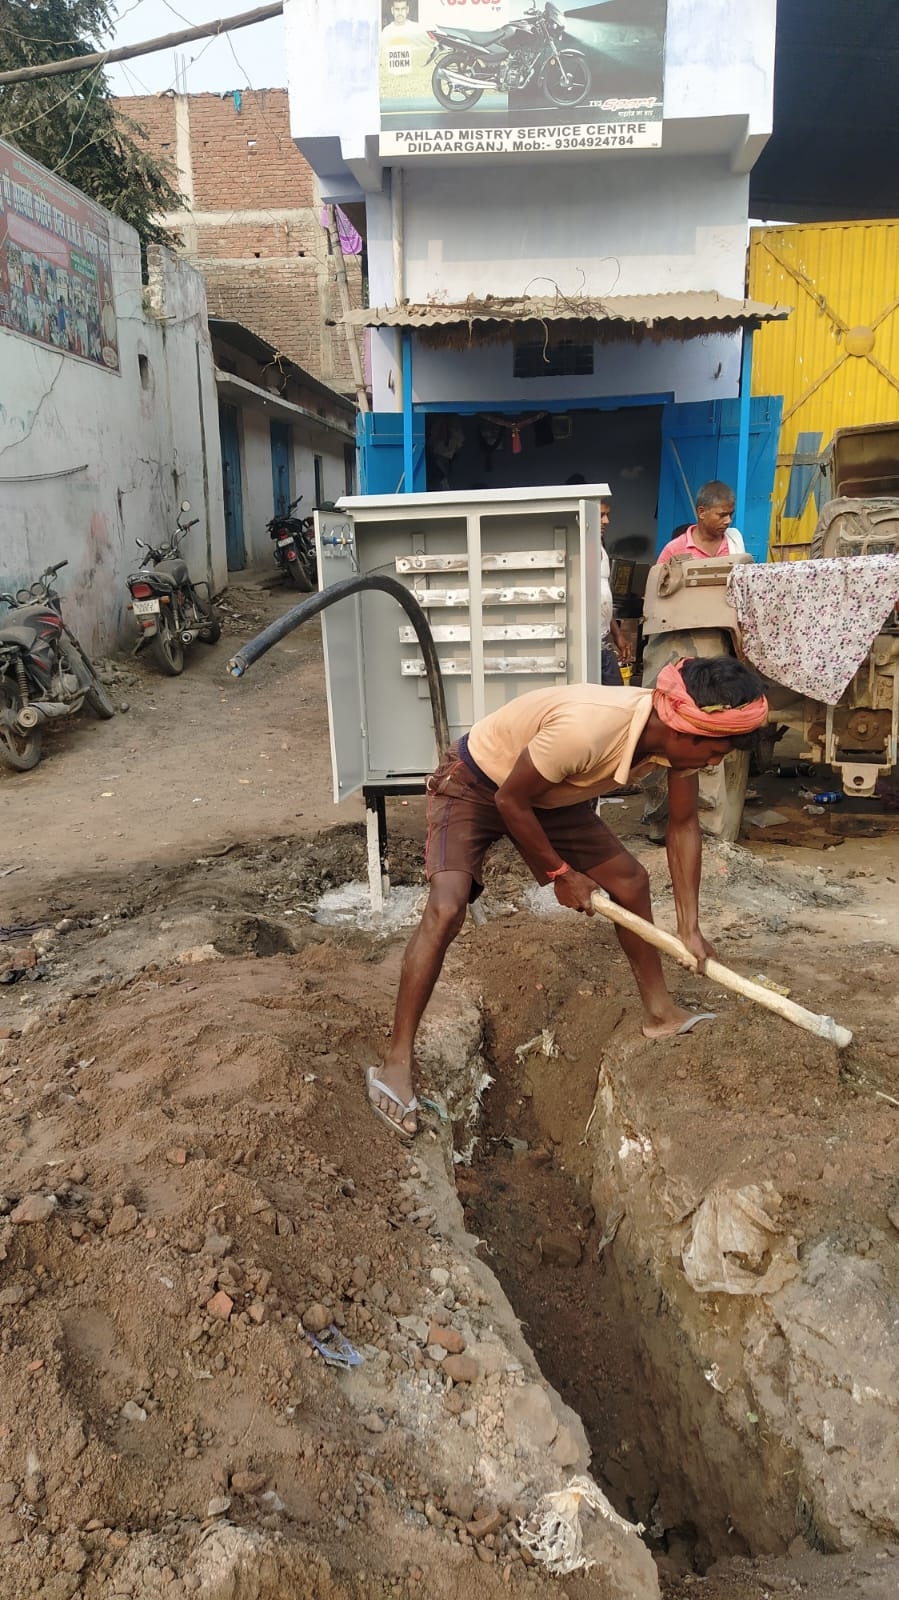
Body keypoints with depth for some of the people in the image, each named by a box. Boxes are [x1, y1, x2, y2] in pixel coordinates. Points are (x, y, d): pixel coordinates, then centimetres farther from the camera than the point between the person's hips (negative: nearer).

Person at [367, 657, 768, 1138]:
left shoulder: (679, 736, -17)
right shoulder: (586, 729, -41)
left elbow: (682, 827, -3)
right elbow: (510, 800, -26)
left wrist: (690, 927, -5)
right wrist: (561, 873, -13)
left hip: (551, 794, 7)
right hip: (475, 785, -7)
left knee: (631, 882, 8)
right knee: (446, 908, -25)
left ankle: (659, 1012, 27)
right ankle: (396, 1063, -15)